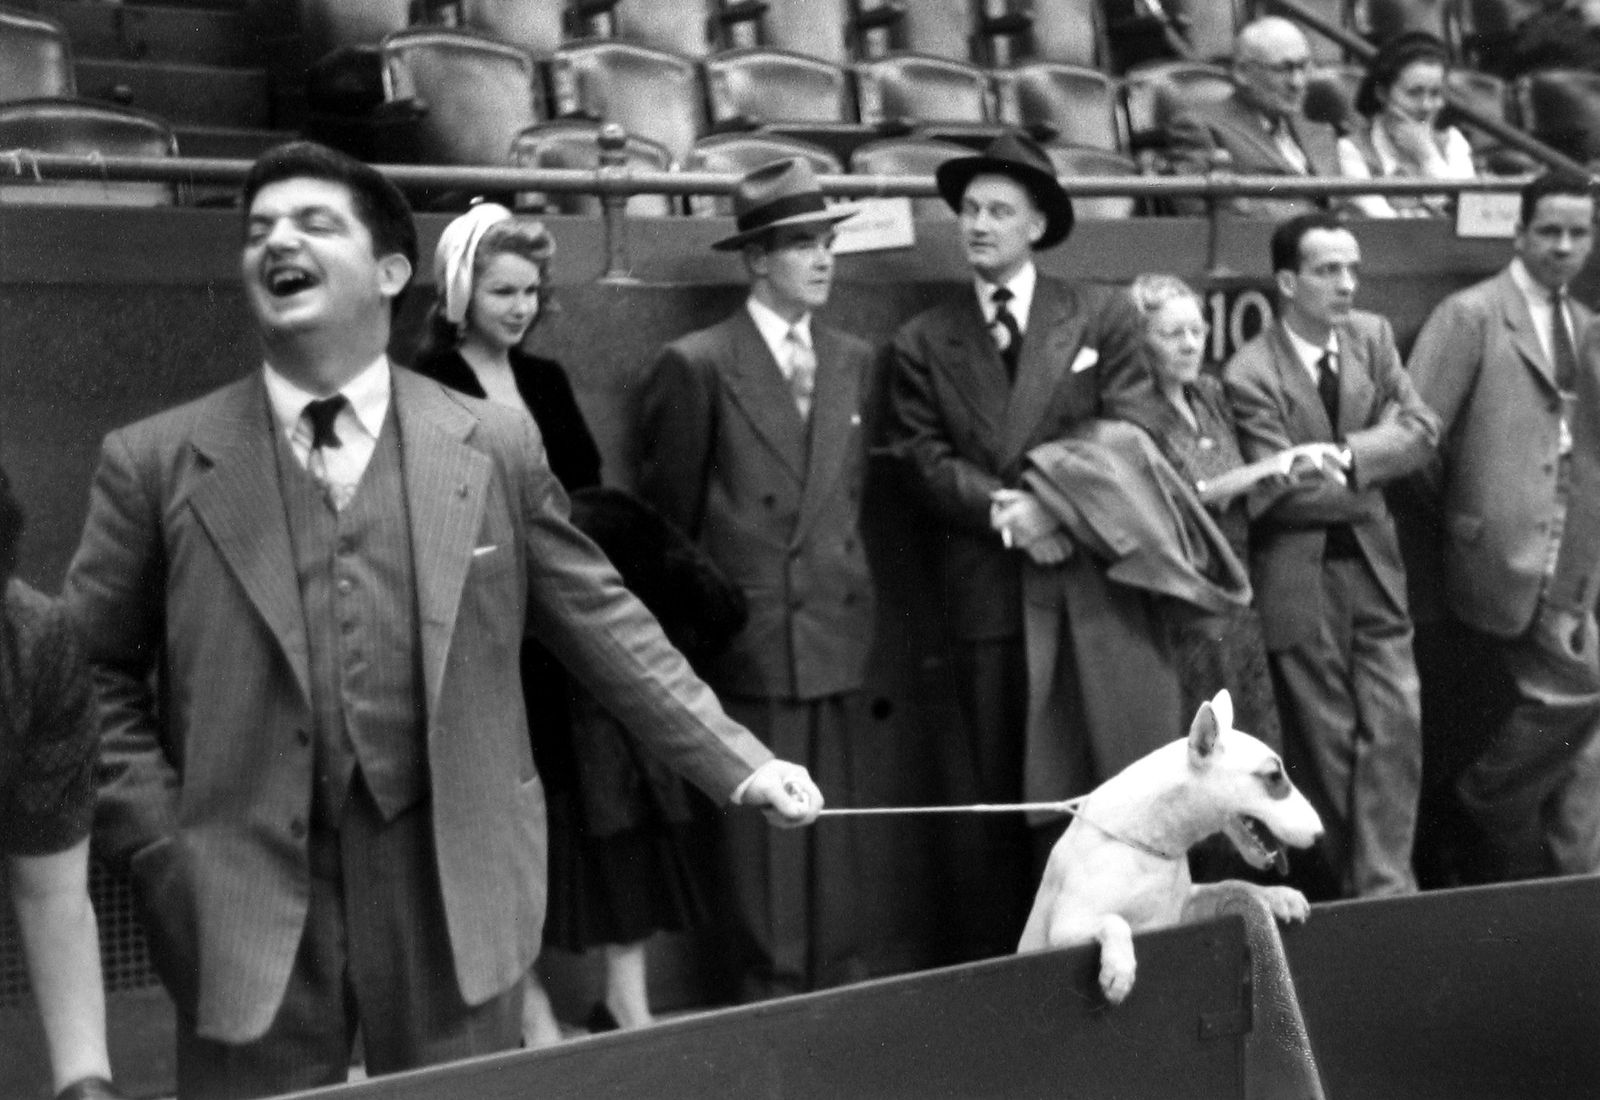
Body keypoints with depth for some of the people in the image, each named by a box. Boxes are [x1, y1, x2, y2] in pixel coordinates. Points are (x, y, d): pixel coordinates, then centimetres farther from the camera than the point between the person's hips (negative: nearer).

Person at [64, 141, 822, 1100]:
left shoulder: (496, 445, 3)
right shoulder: (155, 463, 1)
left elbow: (605, 625, 6)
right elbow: (96, 678, 5)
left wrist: (740, 765, 2)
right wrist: (159, 849, -4)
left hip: (455, 887, 1)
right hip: (250, 897, 0)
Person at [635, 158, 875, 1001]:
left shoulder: (853, 361, 12)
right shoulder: (696, 367, -6)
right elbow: (666, 514, -1)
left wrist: (853, 589, 14)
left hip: (837, 626, 5)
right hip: (749, 637, -5)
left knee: (834, 822, 10)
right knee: (760, 824, 0)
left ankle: (842, 988, 19)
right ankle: (771, 996, 10)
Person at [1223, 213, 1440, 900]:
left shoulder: (1372, 336, 4)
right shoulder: (1251, 374, -14)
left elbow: (1421, 430, -4)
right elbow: (1282, 493, -18)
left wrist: (1347, 456, -18)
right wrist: (1370, 482, -7)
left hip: (1374, 566, 5)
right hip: (1301, 579, -5)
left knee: (1396, 725, -2)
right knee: (1325, 742, 6)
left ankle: (1386, 886, 3)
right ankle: (1347, 884, 19)